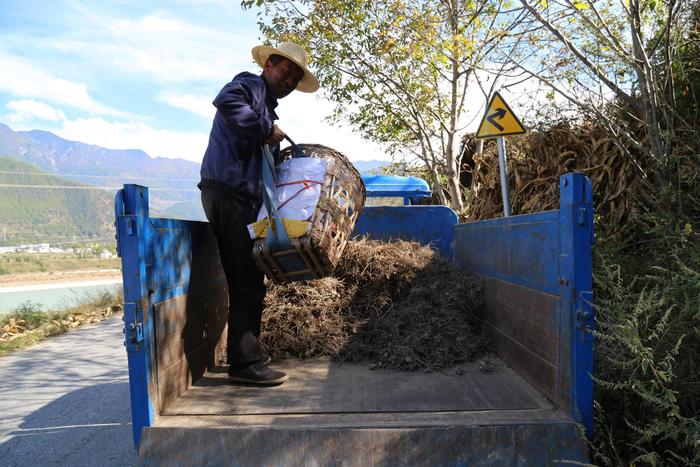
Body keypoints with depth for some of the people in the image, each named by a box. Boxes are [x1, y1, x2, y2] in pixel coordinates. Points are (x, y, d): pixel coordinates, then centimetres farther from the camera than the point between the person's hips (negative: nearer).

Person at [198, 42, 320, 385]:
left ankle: (243, 358, 23)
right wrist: (267, 130, -17)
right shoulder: (251, 85, 1)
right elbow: (226, 100, -23)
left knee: (246, 282, 13)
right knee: (247, 283, -10)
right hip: (228, 192, -10)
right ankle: (246, 363, -4)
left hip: (240, 197, 10)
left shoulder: (266, 106, 29)